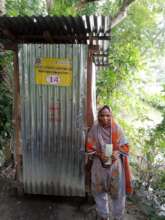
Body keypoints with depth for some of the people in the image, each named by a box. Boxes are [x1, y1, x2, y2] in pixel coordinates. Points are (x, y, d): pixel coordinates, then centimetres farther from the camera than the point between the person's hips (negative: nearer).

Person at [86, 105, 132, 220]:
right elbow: (90, 147, -3)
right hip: (99, 165, 1)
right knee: (100, 191, 15)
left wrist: (117, 152, -23)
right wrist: (100, 154, -20)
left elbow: (125, 146, -3)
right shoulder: (94, 129, -8)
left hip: (116, 165, 0)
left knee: (118, 192, 10)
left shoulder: (117, 128, -8)